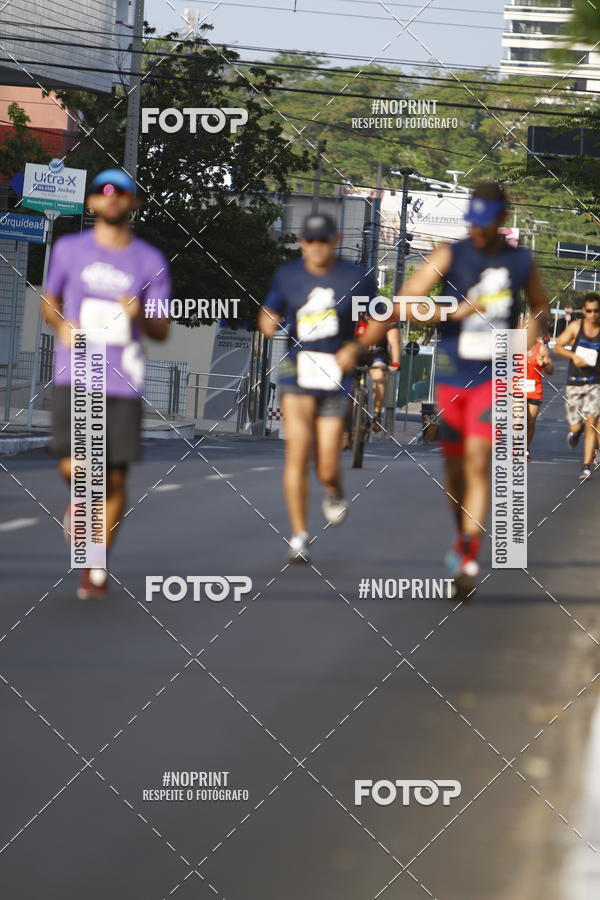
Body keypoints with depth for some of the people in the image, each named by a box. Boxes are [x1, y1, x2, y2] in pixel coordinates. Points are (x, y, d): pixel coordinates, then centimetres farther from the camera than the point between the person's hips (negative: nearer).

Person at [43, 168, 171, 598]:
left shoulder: (151, 262, 4)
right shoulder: (69, 249, 5)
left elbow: (162, 332, 5)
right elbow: (49, 301, 19)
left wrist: (141, 316, -18)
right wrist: (61, 324, -4)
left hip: (124, 384, 1)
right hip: (74, 380, 0)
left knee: (115, 479, 1)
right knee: (73, 467, -16)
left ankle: (98, 567, 17)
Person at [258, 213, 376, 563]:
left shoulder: (357, 278, 0)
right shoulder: (287, 276, 5)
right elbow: (269, 314, 17)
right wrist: (269, 323, -7)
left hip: (336, 380, -1)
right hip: (297, 374, 1)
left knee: (328, 469, -2)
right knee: (297, 455, -12)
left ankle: (335, 492, 36)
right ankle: (299, 536, -2)